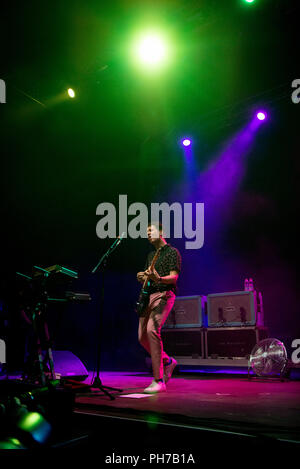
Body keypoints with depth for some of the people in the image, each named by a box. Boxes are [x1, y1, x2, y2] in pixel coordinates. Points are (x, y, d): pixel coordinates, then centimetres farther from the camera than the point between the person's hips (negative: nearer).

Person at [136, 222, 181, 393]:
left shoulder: (172, 252, 0)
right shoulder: (150, 255, 23)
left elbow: (174, 277, -11)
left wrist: (158, 279, -31)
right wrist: (142, 277, 2)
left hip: (164, 295, -8)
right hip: (149, 296, 8)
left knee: (152, 330, -26)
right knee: (143, 337, 3)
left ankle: (159, 381, -22)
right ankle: (168, 361, 27)